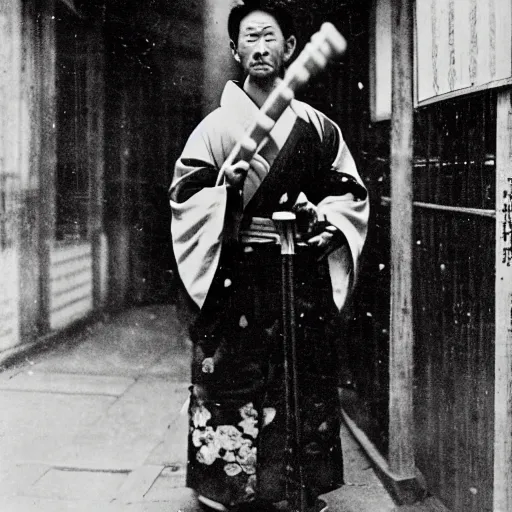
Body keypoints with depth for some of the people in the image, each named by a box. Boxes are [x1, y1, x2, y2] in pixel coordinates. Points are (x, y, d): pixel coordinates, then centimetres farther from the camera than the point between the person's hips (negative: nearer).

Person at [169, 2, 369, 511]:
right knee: (233, 382, 0)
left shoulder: (318, 128, 9)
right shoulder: (216, 125, 3)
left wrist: (331, 221, -4)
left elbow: (351, 192, 15)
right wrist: (225, 190, -20)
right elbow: (183, 197, -2)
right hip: (237, 276, -2)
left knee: (304, 386, 7)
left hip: (304, 275, 2)